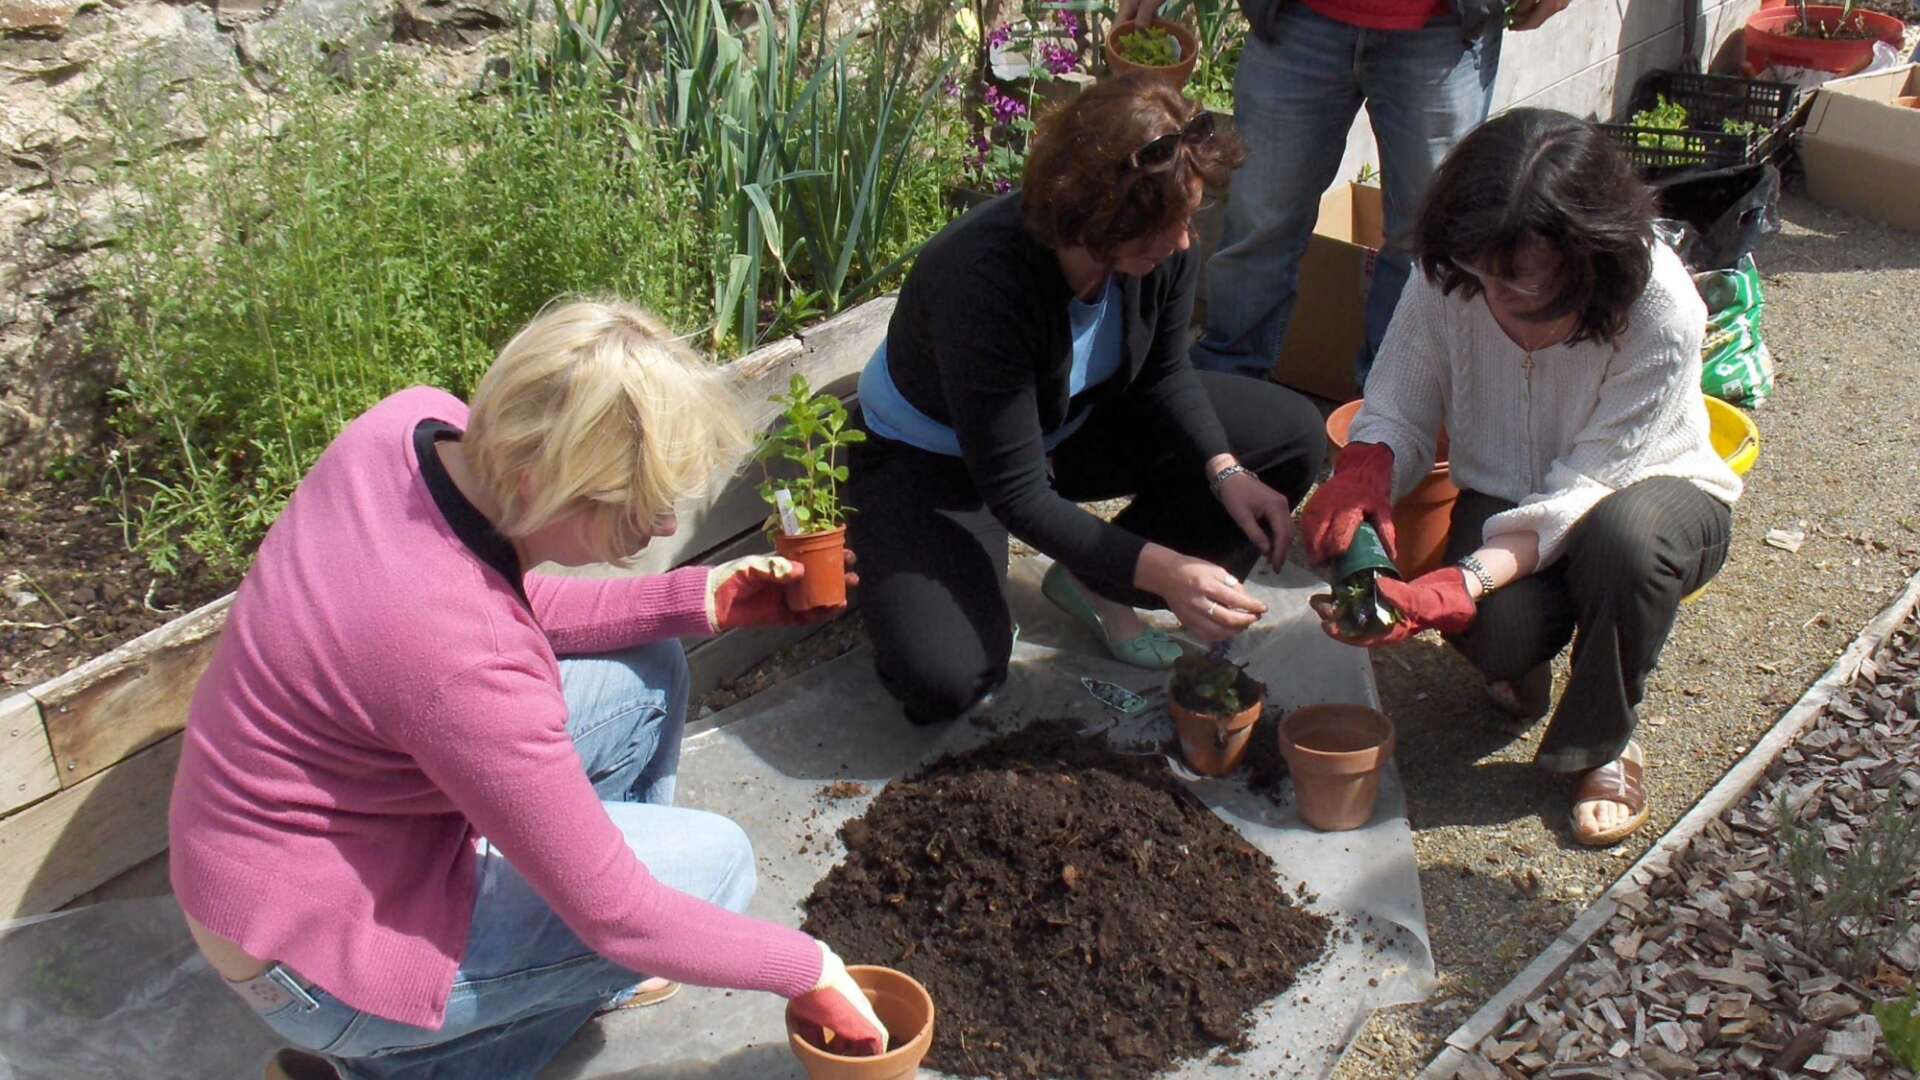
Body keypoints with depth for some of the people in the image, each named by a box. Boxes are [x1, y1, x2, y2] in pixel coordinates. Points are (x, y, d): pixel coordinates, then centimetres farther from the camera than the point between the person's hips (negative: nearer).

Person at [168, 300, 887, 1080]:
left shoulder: (422, 424, -15)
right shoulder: (464, 663, -37)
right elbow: (618, 917, -25)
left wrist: (693, 600, -5)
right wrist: (805, 969, -12)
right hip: (316, 961, -8)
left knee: (649, 673, 6)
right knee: (713, 862, -7)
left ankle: (588, 976, 24)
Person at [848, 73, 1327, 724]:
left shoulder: (1162, 243, -21)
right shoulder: (984, 278, -38)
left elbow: (1165, 374, -1)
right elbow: (1016, 494, -33)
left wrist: (1225, 472, -19)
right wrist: (1160, 571, -40)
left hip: (1070, 425, 7)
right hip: (938, 460, -6)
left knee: (1292, 436, -5)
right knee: (941, 679, -31)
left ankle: (1095, 587, 4)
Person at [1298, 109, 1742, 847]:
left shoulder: (1660, 315, -32)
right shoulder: (1449, 279, -23)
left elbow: (1579, 493, -32)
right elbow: (1396, 413, -15)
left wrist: (1455, 587, -45)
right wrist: (1363, 472, -41)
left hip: (1651, 493, -1)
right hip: (1510, 497, 1)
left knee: (1623, 534, -40)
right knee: (1495, 629, -33)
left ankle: (1601, 744, -11)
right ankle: (1517, 661, 10)